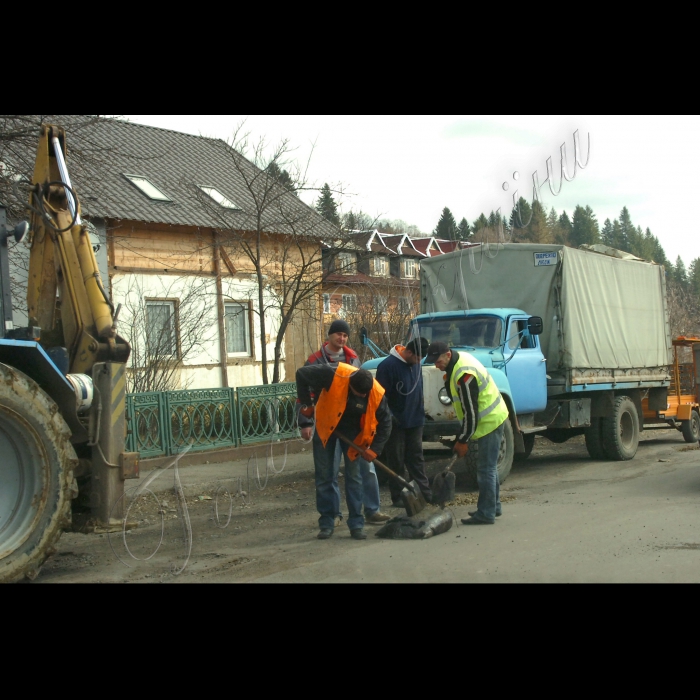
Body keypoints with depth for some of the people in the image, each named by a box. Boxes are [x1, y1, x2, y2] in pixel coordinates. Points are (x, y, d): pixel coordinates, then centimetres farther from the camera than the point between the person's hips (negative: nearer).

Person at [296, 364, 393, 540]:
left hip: (352, 431, 1)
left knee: (354, 476, -1)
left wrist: (374, 449, -17)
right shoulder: (333, 375, -34)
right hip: (326, 426, -1)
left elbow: (385, 424, -12)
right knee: (324, 476, 1)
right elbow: (302, 374, -23)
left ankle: (356, 524, 6)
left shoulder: (377, 395, -27)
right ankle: (326, 523, 9)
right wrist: (306, 408, -19)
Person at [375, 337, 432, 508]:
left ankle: (424, 494, 15)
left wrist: (420, 409, 17)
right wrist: (389, 418, -18)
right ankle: (398, 497, 9)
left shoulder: (415, 364, 4)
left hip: (415, 421, 6)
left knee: (416, 457, 11)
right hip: (396, 422, -6)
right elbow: (380, 395, -17)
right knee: (396, 461, 2)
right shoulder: (387, 365, -18)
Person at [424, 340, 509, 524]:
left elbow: (470, 412, -23)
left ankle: (486, 513, -3)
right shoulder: (460, 358, 5)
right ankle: (493, 506, 30)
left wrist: (463, 440, -14)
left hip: (490, 420, -11)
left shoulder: (464, 375, -27)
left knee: (485, 469, -7)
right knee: (489, 466, 19)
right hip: (493, 417, 11)